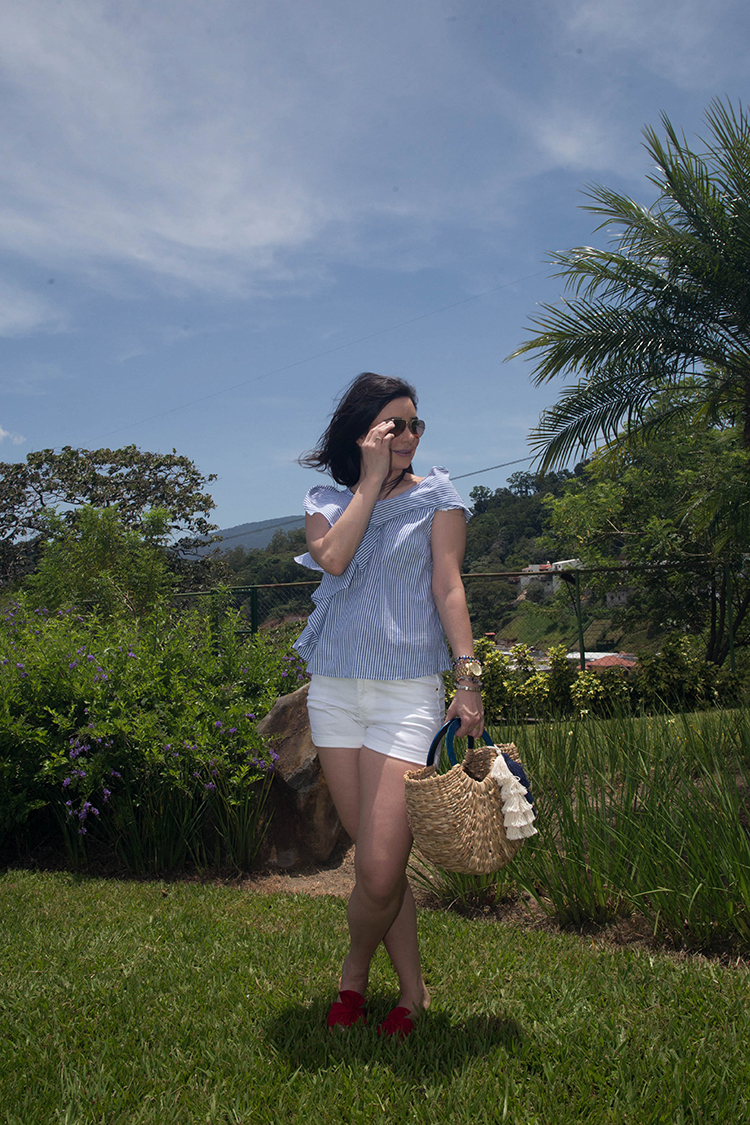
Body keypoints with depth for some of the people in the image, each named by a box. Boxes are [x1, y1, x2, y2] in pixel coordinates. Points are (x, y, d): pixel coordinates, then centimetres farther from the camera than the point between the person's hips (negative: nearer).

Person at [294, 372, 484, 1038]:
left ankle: (355, 971, 20)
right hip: (334, 689, 3)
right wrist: (372, 478, -5)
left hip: (407, 690, -3)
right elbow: (333, 558, -9)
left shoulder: (437, 496, 6)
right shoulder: (326, 501, 12)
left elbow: (449, 588, -1)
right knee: (377, 861, 6)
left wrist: (469, 677, -10)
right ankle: (412, 990, 24)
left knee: (381, 870, -10)